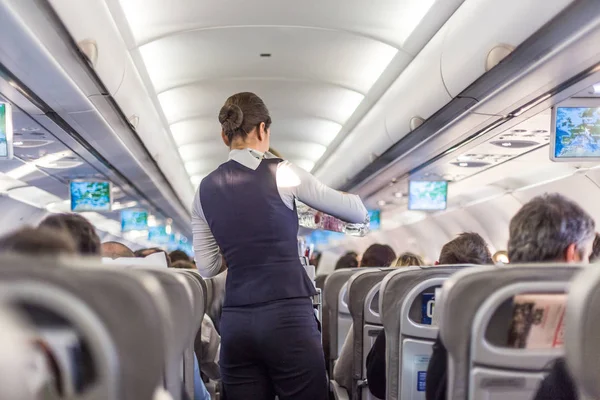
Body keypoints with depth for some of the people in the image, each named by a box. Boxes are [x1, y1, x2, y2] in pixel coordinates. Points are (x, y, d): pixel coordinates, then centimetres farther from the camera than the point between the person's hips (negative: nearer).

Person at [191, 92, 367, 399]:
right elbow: (359, 213, 5)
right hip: (287, 315, -5)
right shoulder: (281, 173, -3)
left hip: (235, 321, 5)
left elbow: (207, 267, 13)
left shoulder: (205, 189, 9)